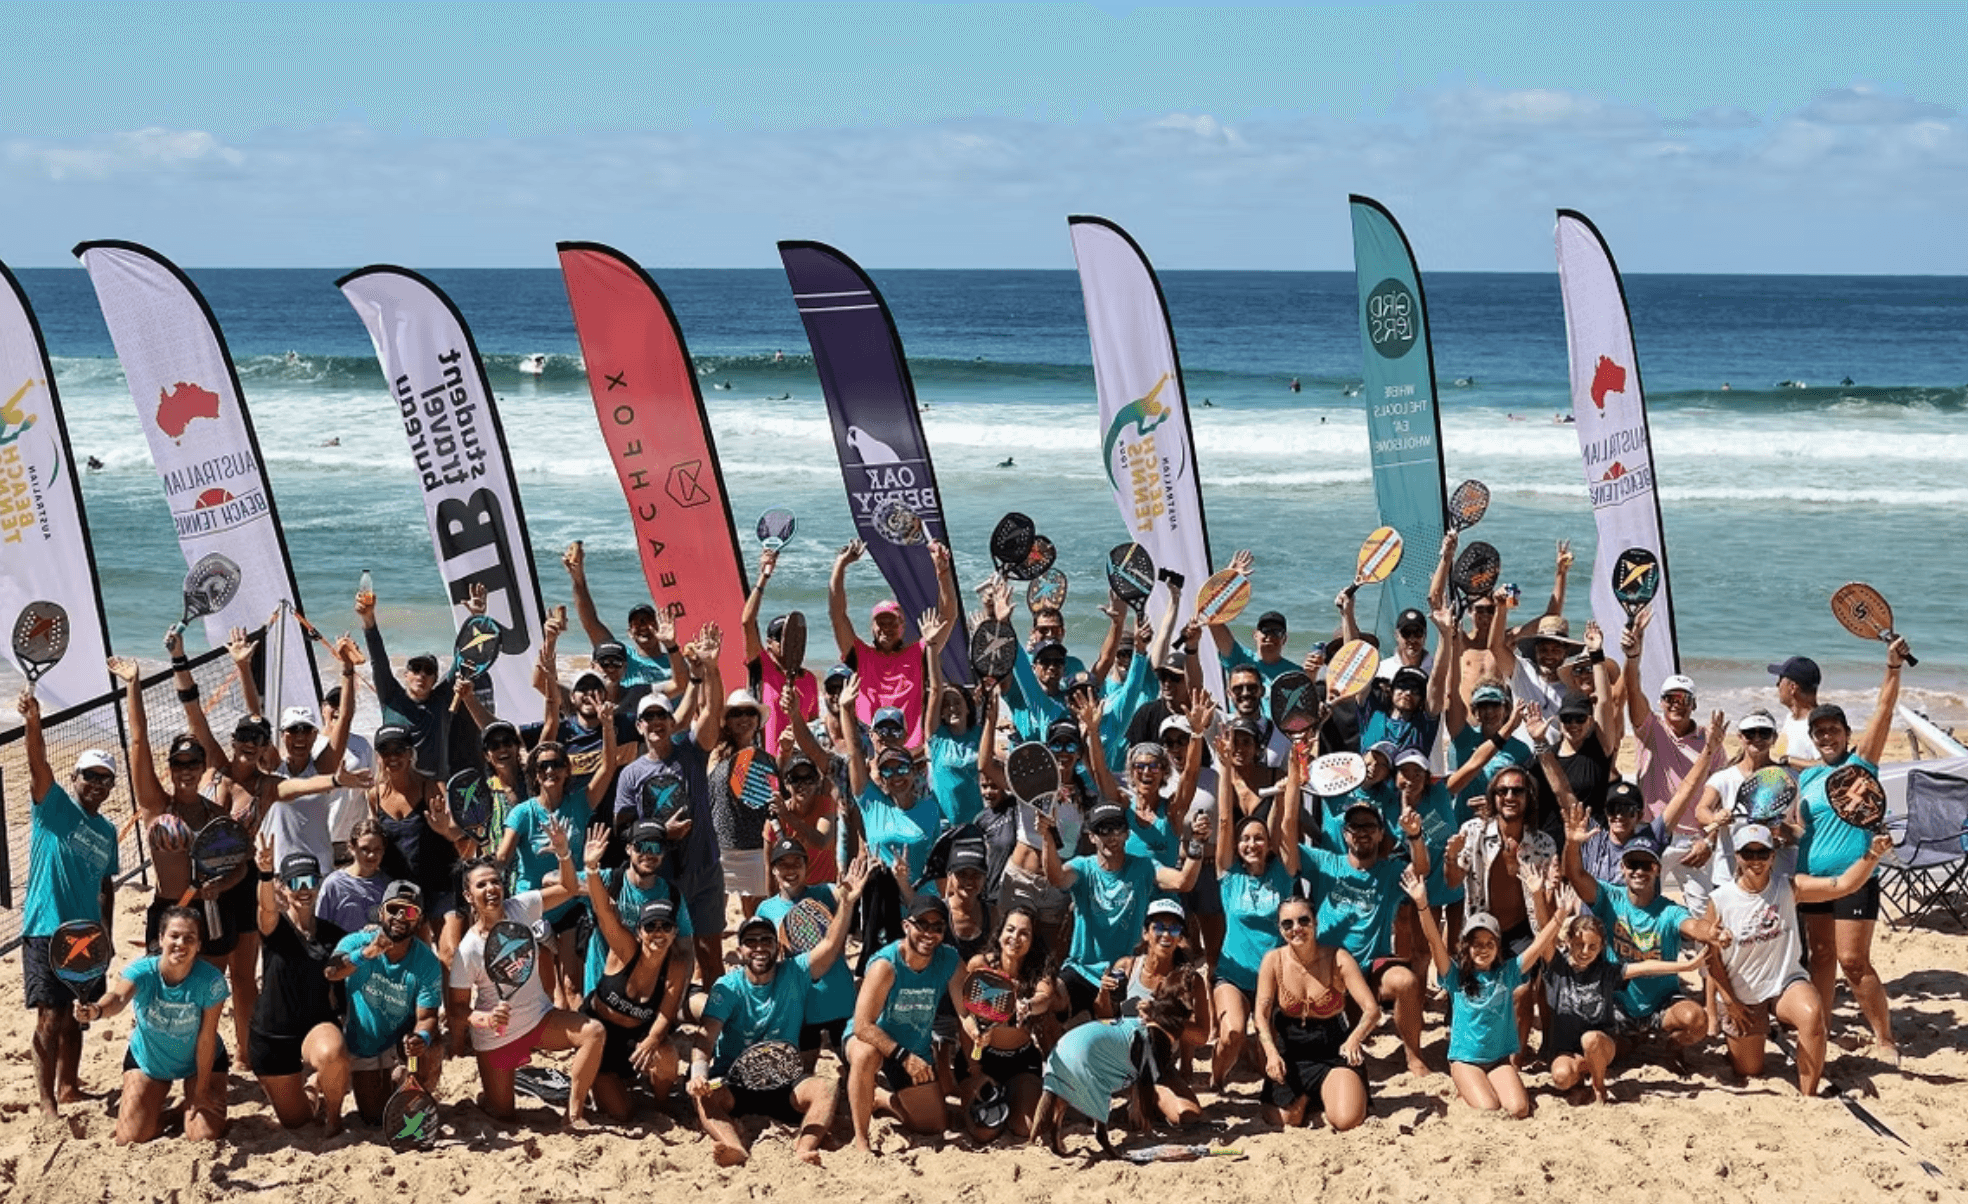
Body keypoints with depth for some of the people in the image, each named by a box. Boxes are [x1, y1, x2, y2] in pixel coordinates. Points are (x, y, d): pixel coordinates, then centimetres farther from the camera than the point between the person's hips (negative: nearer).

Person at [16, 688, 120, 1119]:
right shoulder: (54, 806, -4)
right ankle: (47, 1104, -7)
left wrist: (106, 929, 13)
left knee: (74, 1016, 14)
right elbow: (38, 763, -22)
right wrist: (33, 722, -40)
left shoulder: (107, 831, 13)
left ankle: (68, 1087, 28)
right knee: (51, 1017, -9)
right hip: (46, 930, -6)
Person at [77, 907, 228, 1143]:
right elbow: (119, 998, -52)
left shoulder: (210, 980, -30)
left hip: (200, 1062, -1)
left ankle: (191, 1103, 25)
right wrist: (97, 1010, -76)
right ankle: (158, 1109, 32)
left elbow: (206, 1038, -22)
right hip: (147, 1059, 1)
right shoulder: (142, 971, -30)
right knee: (130, 1138, -2)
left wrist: (201, 1091, -15)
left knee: (205, 1137, -10)